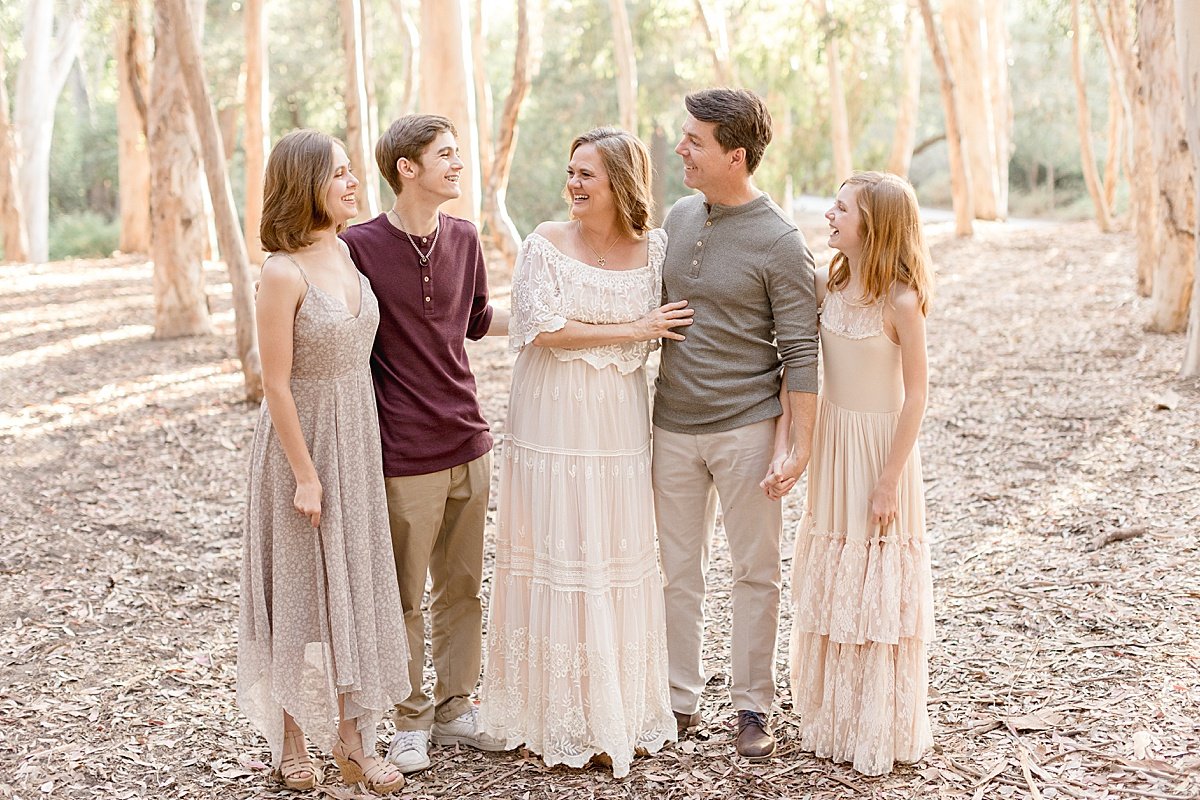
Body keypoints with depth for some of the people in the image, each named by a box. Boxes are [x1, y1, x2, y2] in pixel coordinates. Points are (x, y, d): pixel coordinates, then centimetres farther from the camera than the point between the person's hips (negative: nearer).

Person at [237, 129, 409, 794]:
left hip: (358, 442, 7)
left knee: (352, 582, 12)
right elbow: (276, 384, -17)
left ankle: (350, 736, 23)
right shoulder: (283, 272, -18)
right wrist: (305, 475, -16)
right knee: (300, 585, 6)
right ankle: (289, 737, 23)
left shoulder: (350, 256, 4)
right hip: (303, 440, -7)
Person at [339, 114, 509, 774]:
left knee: (463, 588, 15)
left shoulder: (463, 239, 6)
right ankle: (411, 720, 24)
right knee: (404, 597, 8)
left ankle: (455, 709, 29)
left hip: (469, 446, 5)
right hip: (405, 457, -5)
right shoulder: (360, 246, -11)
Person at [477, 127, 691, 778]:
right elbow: (541, 328, -14)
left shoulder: (654, 249, 3)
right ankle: (551, 716, 15)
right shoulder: (547, 243, -5)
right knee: (551, 562, 2)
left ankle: (618, 714, 21)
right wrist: (631, 331, -12)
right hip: (550, 424, -2)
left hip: (618, 425, 2)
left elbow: (670, 328, 15)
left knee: (618, 564, 7)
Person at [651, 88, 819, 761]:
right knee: (679, 570, 12)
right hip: (672, 426, 5)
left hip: (745, 428, -5)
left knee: (756, 572, 6)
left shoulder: (781, 243, -11)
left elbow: (801, 350, -11)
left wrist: (802, 445, -14)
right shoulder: (681, 217, 7)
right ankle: (682, 698, 24)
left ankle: (754, 707, 18)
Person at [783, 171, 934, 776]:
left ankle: (880, 731, 18)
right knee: (830, 584, 14)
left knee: (877, 588, 4)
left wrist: (889, 481, -15)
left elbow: (915, 395, -15)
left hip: (881, 446, -6)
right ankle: (831, 719, 29)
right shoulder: (826, 284, 0)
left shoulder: (900, 301, -17)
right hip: (832, 440, 6)